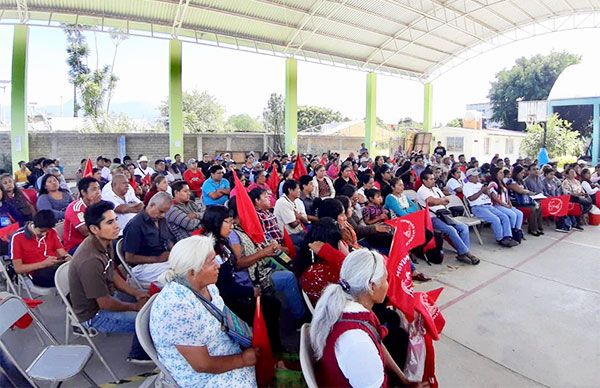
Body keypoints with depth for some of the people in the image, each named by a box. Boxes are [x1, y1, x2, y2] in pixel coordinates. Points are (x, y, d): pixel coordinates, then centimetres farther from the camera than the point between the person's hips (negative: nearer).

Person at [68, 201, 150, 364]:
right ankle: (139, 355, 14)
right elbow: (105, 304, -26)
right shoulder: (90, 261, -35)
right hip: (94, 315, -9)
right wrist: (136, 306, -12)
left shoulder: (105, 242, -8)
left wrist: (136, 293, -2)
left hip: (107, 296, 9)